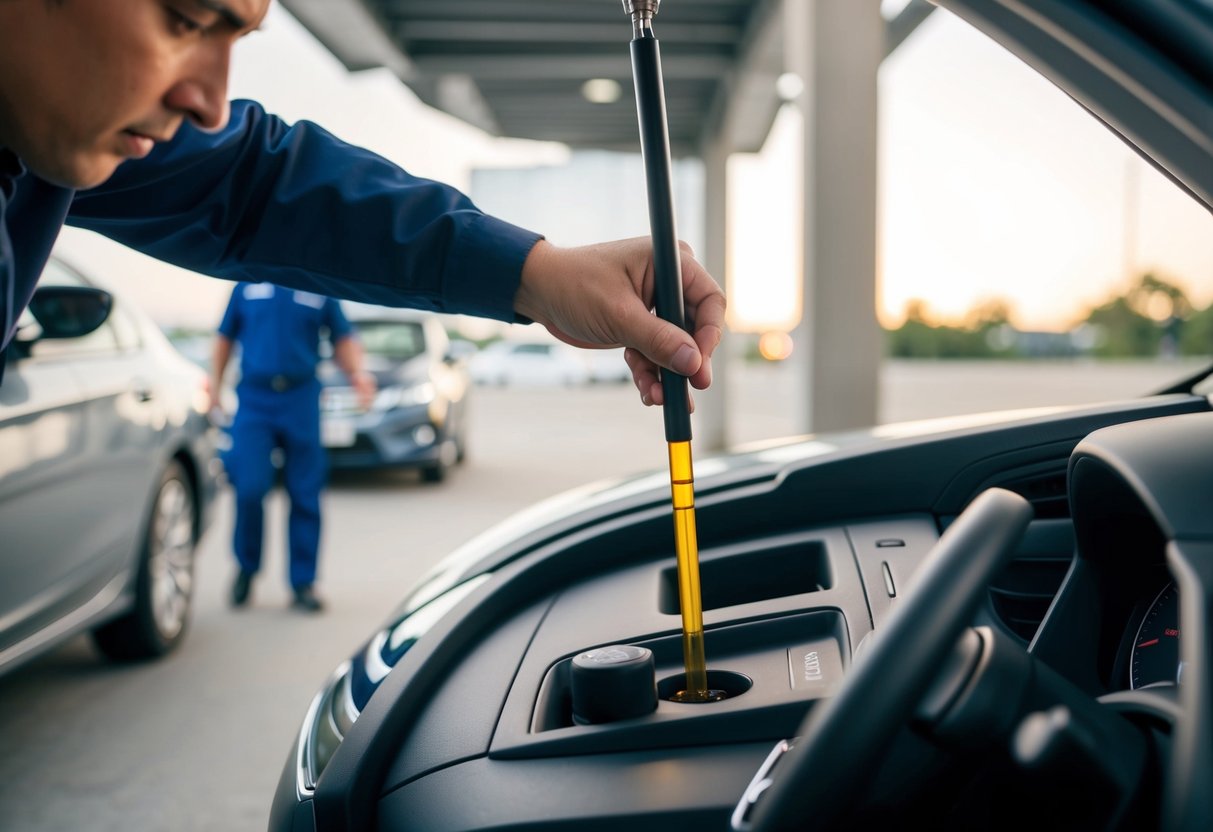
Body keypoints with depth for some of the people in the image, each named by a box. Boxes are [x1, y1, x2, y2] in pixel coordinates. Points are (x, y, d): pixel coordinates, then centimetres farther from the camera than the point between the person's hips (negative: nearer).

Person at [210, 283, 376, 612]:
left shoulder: (320, 289, 6)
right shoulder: (248, 285, 8)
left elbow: (343, 338, 9)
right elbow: (225, 337, 14)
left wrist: (357, 373, -9)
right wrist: (215, 385, 8)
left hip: (301, 402, 0)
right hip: (254, 400, 0)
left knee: (305, 496, 2)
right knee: (249, 489, -9)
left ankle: (303, 582, 12)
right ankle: (246, 566, 16)